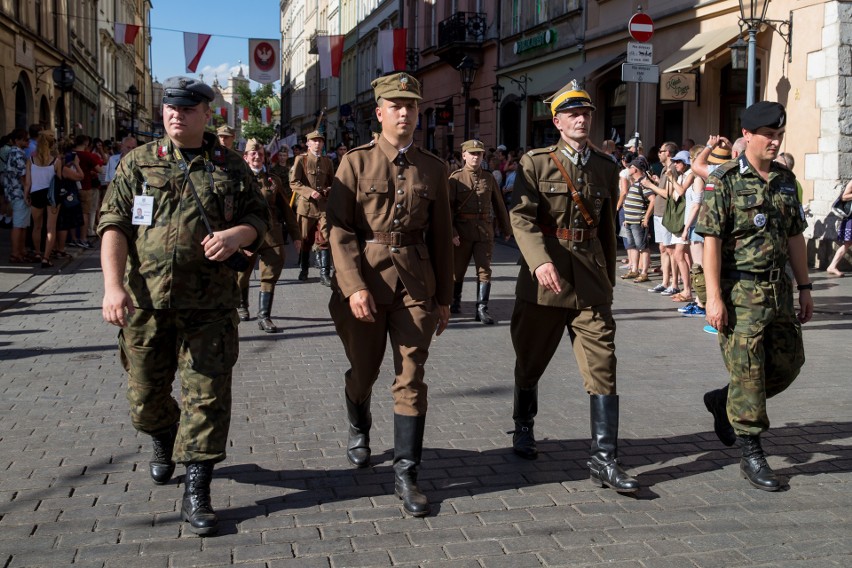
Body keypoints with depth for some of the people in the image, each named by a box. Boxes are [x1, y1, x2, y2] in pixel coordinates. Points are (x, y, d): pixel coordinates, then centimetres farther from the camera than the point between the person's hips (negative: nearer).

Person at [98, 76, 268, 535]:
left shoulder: (231, 167, 7)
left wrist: (236, 235, -14)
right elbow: (113, 224, 1)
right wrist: (113, 285, -12)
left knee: (207, 395, -2)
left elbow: (258, 218, 10)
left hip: (209, 305, -1)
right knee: (145, 396, 12)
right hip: (145, 301, 1)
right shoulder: (137, 163, 6)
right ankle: (163, 439, 46)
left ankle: (196, 493, 7)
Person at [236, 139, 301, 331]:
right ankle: (241, 306, 38)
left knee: (270, 275, -5)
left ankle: (264, 316, -1)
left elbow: (286, 209, 11)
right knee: (242, 274, 13)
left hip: (272, 235, 1)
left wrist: (295, 234, 9)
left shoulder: (274, 180, 9)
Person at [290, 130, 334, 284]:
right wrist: (310, 192, -18)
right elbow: (293, 182, -5)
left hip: (323, 205, 2)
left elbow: (332, 182, 22)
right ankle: (304, 270, 24)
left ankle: (324, 274, -10)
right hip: (306, 204, -1)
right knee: (305, 239, 8)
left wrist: (328, 190, -1)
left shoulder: (327, 161, 13)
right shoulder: (301, 159, 2)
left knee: (324, 239, -9)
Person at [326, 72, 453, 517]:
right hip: (365, 278, -1)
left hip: (416, 284, 1)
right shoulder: (356, 162, -1)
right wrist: (355, 287, -18)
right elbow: (339, 229, -7)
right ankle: (359, 430, 46)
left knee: (411, 377, -3)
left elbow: (442, 237, 10)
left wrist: (444, 297, 9)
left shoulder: (433, 169, 6)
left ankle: (406, 473, 4)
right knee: (363, 371, 15)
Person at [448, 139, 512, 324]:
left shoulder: (489, 178, 8)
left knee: (484, 270, -5)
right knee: (458, 268, 11)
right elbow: (448, 206, -8)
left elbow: (499, 205, 15)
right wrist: (451, 231, -17)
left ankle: (482, 309, -4)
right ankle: (455, 301, 33)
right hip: (462, 231, -2)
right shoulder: (456, 178, -2)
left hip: (485, 230, 2)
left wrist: (506, 229, 18)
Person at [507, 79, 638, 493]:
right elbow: (521, 216, -15)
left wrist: (609, 279, 19)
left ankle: (604, 459, -2)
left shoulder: (606, 168, 10)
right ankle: (523, 427, 39)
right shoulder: (535, 162, -2)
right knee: (530, 360, 14)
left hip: (591, 280, 2)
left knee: (602, 366, -6)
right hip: (543, 278, -2)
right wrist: (541, 261, -31)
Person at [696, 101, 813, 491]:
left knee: (788, 362, 10)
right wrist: (714, 297, -17)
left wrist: (804, 287, 13)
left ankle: (724, 401, 30)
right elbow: (711, 240, -12)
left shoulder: (786, 180, 11)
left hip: (778, 288, 7)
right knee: (748, 370, -3)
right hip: (740, 291, -7)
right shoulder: (724, 181, -8)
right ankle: (751, 456, 8)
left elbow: (795, 237, 16)